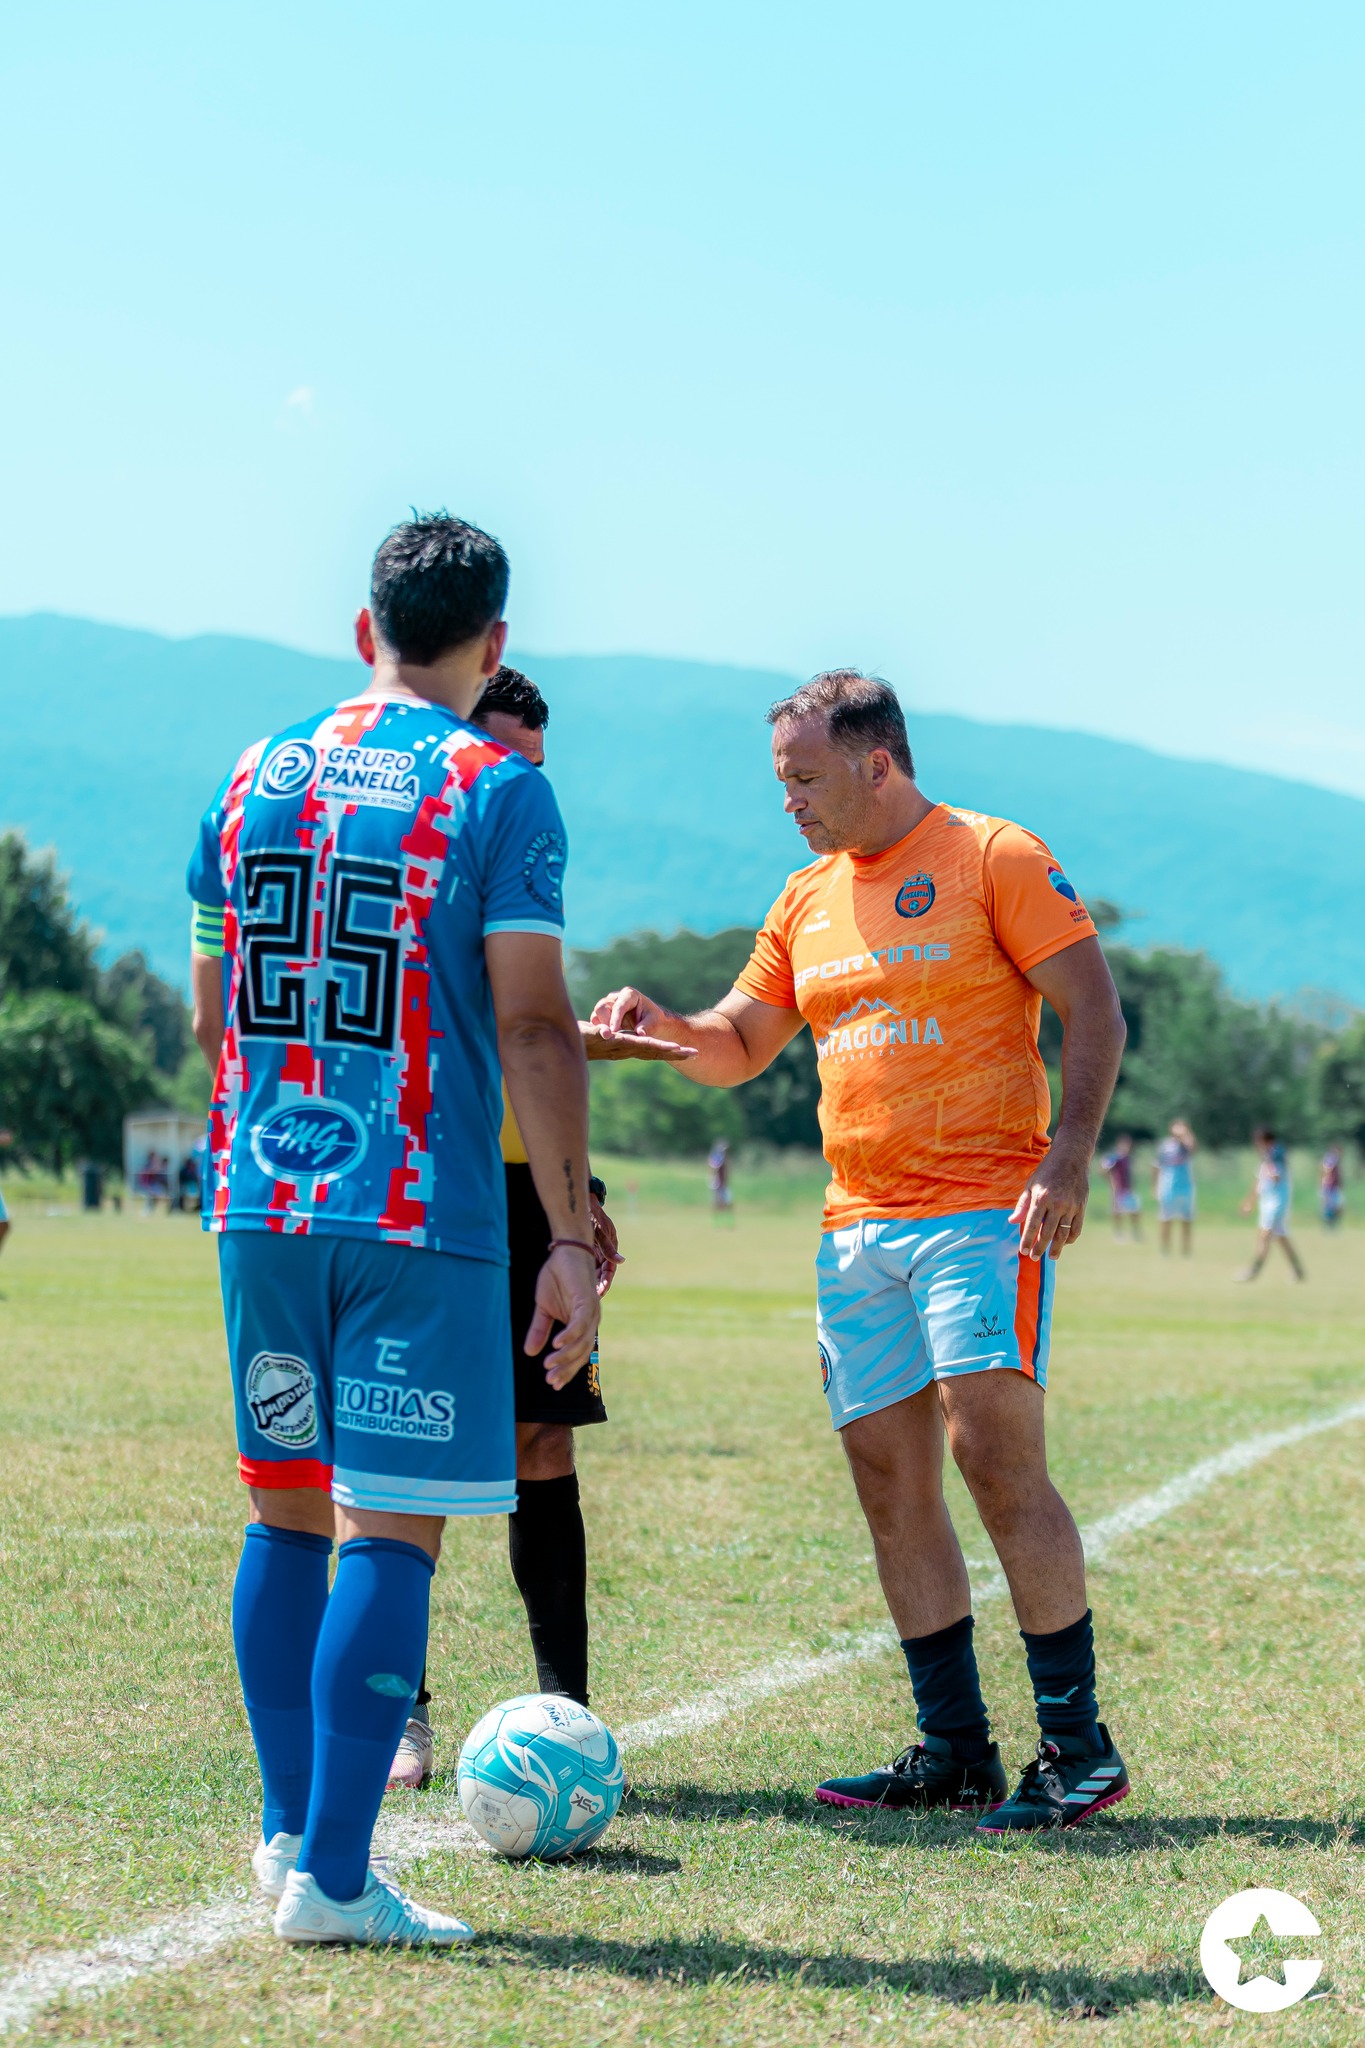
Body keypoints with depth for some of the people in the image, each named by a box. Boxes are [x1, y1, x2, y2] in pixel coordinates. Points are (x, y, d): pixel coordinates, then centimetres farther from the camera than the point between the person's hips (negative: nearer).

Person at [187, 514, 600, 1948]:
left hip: (261, 1199, 5)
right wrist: (571, 1238, -9)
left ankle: (289, 1830, 23)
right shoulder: (496, 790, -5)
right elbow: (531, 1027, -11)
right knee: (390, 1527, -3)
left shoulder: (254, 776, 11)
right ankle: (333, 1876, -5)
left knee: (286, 1511, 16)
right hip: (424, 1208, -5)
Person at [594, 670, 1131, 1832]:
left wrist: (1067, 1160, -17)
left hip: (983, 1213, -7)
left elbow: (1094, 1012, -6)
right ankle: (955, 1753, 10)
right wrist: (662, 1026, 0)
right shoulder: (809, 902, 16)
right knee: (890, 1482, 3)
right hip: (859, 1230, 7)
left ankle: (1078, 1746, -7)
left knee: (995, 1453, -15)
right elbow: (739, 1047, 21)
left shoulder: (995, 859, -3)